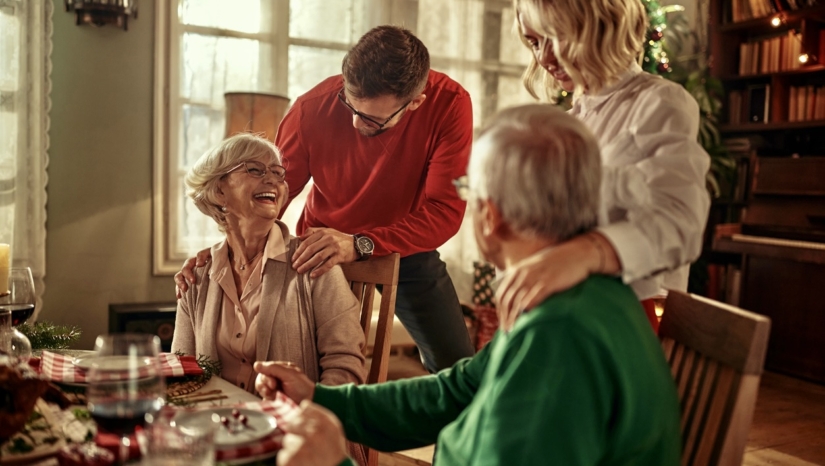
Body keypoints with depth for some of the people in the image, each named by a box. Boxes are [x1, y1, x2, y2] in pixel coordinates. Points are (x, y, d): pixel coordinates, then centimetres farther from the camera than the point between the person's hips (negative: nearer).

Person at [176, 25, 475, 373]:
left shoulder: (449, 105, -26)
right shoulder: (312, 109, -24)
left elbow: (445, 211, -30)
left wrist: (359, 245, -42)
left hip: (407, 247, 0)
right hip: (323, 249, 0)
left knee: (457, 371, 3)